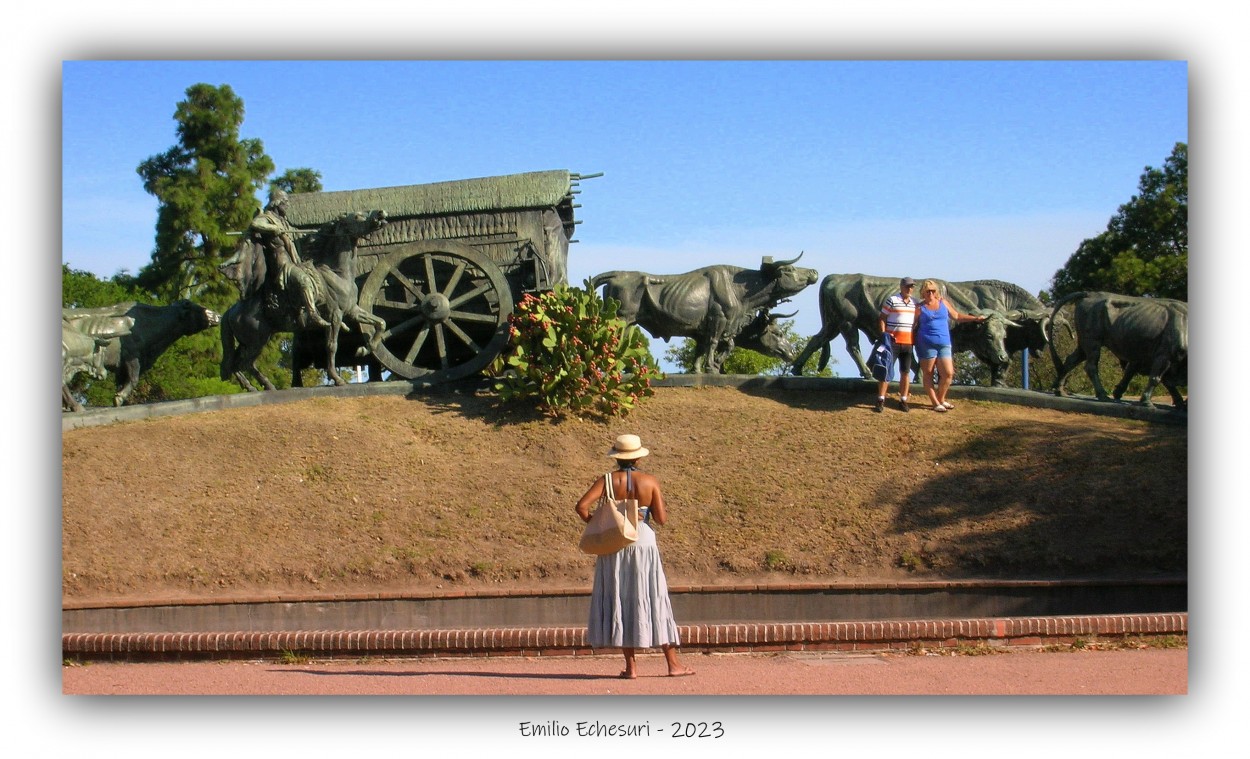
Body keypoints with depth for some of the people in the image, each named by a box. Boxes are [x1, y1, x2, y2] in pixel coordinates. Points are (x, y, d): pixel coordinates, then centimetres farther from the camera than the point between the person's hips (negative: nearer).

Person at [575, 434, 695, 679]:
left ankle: (630, 666, 7)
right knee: (654, 602, 6)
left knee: (621, 603, 7)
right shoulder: (650, 481, -3)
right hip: (643, 544, 0)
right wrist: (664, 510, 16)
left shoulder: (608, 480, -3)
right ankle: (673, 663, 10)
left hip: (613, 546, 0)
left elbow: (582, 506, -12)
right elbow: (661, 518, -5)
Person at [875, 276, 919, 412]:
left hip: (908, 342, 5)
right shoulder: (891, 300, -4)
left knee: (906, 372, 6)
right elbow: (882, 319, -4)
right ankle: (880, 401, -2)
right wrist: (883, 334, -14)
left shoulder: (915, 303, 11)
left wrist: (913, 334, 8)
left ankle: (903, 401, 13)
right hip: (892, 341, -5)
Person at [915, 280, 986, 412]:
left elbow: (956, 316, 23)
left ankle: (941, 399, 17)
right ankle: (935, 403, 8)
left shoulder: (943, 303, 12)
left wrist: (975, 318, 23)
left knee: (948, 373, -3)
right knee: (928, 374, -1)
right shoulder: (920, 308, 0)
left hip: (944, 344, 4)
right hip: (926, 345, -4)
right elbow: (913, 326, 1)